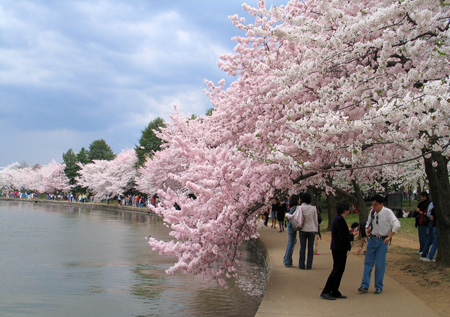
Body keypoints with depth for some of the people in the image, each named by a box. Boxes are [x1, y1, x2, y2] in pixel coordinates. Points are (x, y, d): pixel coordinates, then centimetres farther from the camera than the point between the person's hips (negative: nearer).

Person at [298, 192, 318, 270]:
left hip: (303, 229, -1)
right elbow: (316, 220, 5)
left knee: (302, 247, 4)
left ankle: (302, 265, 4)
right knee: (311, 247, 5)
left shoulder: (300, 208, -6)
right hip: (312, 229, 1)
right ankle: (309, 265, 4)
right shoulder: (313, 208, 0)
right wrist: (316, 229, 14)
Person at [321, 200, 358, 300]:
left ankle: (335, 292, 21)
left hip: (338, 249, 10)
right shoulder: (340, 220, -21)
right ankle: (325, 292, 0)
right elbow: (342, 238, -23)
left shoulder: (338, 219, 10)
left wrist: (349, 232, 11)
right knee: (337, 270, -4)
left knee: (339, 270, 15)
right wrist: (352, 235, -9)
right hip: (340, 249, -10)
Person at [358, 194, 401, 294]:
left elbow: (397, 225, -19)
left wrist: (389, 237, -21)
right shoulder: (372, 212, 4)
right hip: (372, 239, 4)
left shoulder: (387, 212, -12)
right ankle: (364, 286, 5)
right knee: (368, 263, 3)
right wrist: (367, 229, -1)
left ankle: (379, 287, 13)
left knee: (380, 264, 0)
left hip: (382, 241, -4)